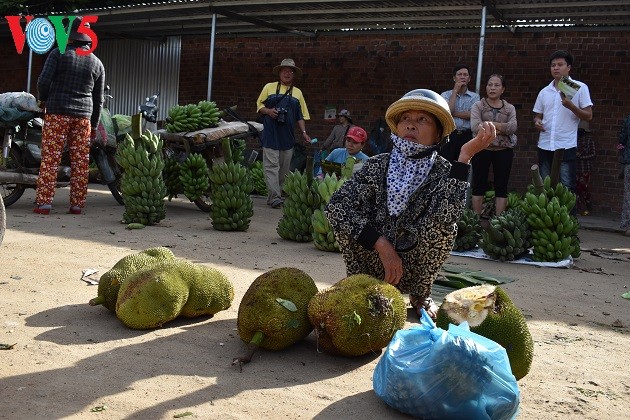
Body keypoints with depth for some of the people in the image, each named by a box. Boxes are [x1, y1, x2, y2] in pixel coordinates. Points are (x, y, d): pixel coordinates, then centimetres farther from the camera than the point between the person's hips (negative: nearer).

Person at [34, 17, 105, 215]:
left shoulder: (59, 54, 0)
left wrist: (43, 99, 12)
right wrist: (94, 125, 20)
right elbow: (98, 99, 13)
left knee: (50, 158, -2)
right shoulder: (97, 63, 11)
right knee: (80, 162, 5)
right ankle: (77, 204, 7)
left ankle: (44, 203, -4)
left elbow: (43, 80, -8)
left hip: (57, 113, -3)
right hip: (83, 116, 3)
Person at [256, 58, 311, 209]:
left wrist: (304, 132, 5)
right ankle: (274, 197, -11)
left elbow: (300, 116, 16)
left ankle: (279, 193, 16)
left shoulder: (297, 92, 16)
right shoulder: (269, 87, 9)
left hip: (288, 137, 3)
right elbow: (259, 105, 10)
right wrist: (268, 111, -11)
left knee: (284, 168, 6)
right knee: (271, 166, -9)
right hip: (270, 134, -3)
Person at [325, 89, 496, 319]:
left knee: (444, 226, -26)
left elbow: (448, 214, -33)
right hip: (371, 263, 0)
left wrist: (465, 155, -35)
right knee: (346, 212, -22)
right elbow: (336, 205, -22)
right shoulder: (377, 165, -7)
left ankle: (421, 294, -1)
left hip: (413, 269, 0)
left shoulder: (443, 172, -10)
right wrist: (382, 245, -28)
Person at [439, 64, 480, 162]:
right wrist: (455, 91, -2)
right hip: (449, 135, -1)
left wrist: (453, 113, -5)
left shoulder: (474, 96, 10)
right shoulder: (445, 95, 9)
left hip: (467, 136, 1)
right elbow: (448, 110, -10)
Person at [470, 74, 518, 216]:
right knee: (479, 185, 3)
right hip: (482, 149, -2)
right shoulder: (478, 106, 3)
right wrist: (500, 128, -14)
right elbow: (476, 127, -15)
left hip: (504, 150, 2)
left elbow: (513, 127, -9)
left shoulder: (510, 108, 9)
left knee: (501, 186, 3)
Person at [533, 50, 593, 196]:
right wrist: (537, 122, -3)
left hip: (566, 146, -4)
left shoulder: (580, 88, 0)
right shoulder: (544, 91, 13)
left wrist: (570, 106, -19)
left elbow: (588, 116, -3)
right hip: (545, 146, 5)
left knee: (567, 188, -6)